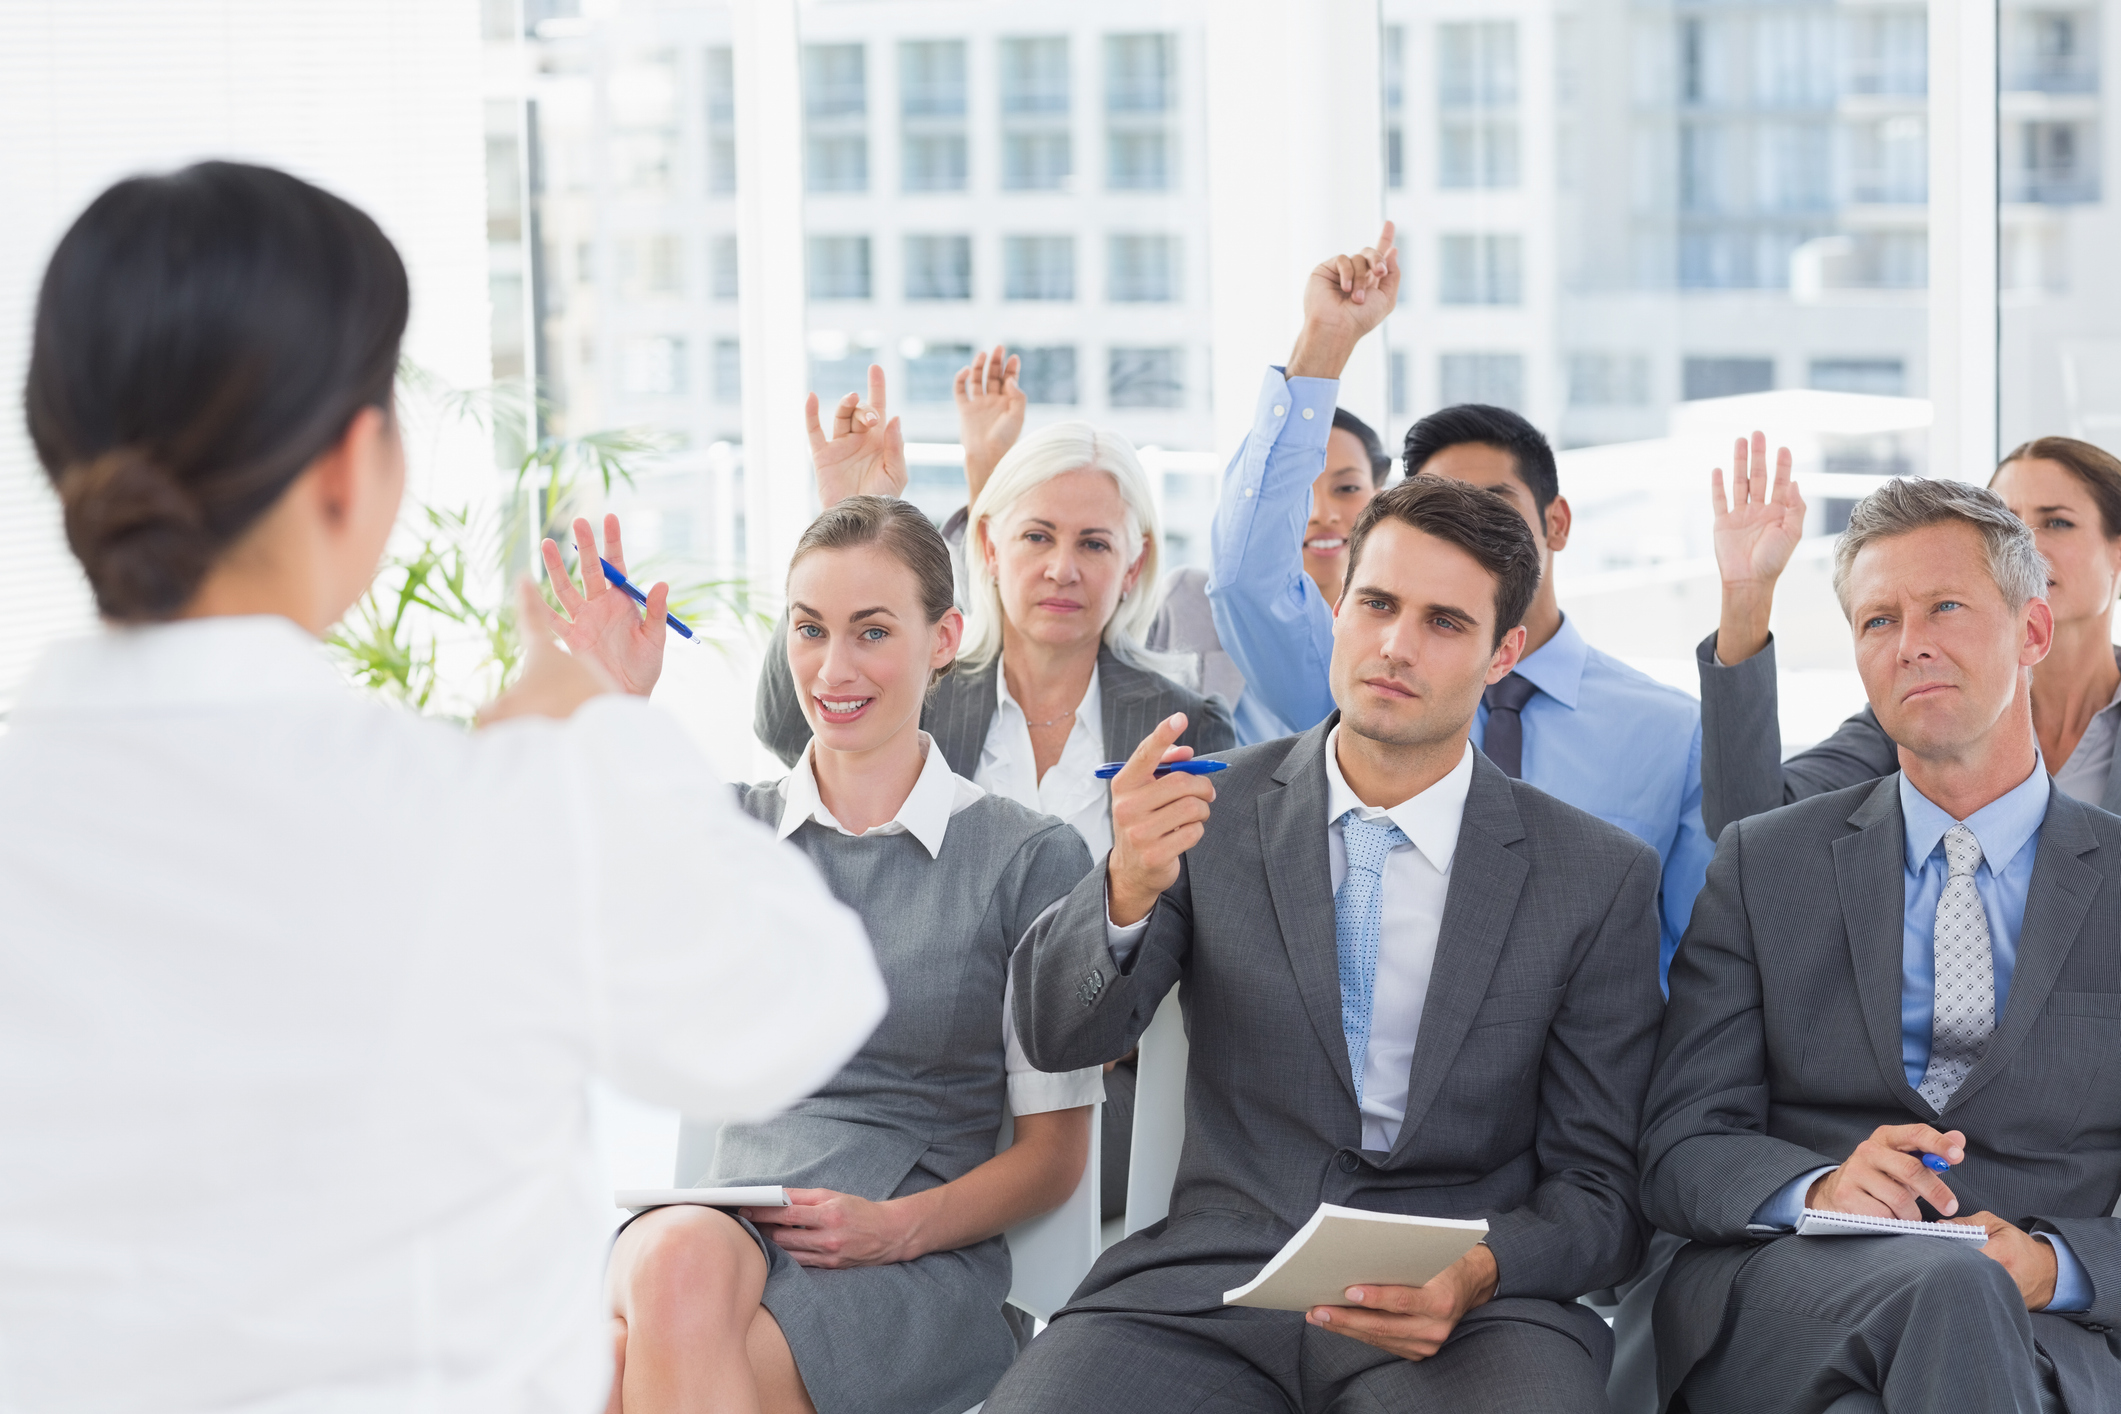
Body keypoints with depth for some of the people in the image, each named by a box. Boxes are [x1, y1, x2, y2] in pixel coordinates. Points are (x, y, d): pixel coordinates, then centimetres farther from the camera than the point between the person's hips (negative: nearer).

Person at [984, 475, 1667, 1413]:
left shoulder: (1599, 879, 3)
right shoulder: (1217, 810, 7)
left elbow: (1599, 1191, 5)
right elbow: (1057, 1038, 0)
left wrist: (1474, 1276, -16)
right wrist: (1127, 888, -20)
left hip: (1469, 1310, -1)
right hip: (1212, 1287, 1)